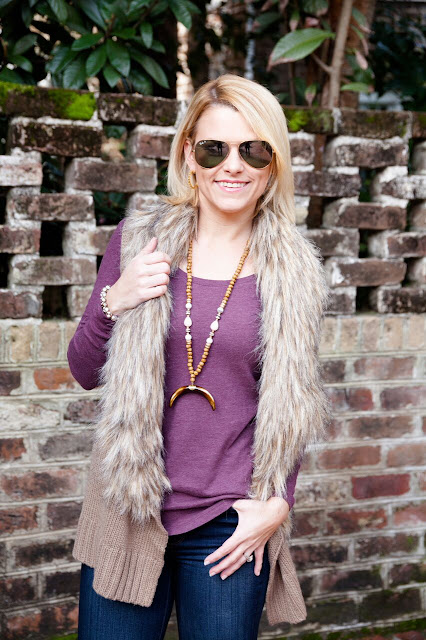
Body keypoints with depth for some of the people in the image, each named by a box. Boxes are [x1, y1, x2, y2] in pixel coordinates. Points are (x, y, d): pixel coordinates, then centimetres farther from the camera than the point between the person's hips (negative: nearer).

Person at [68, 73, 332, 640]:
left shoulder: (293, 271, -1)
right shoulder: (138, 238, 0)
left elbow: (289, 405, 7)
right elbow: (85, 373, 5)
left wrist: (276, 501, -3)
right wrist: (113, 303, -12)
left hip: (230, 525, 0)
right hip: (128, 509, 1)